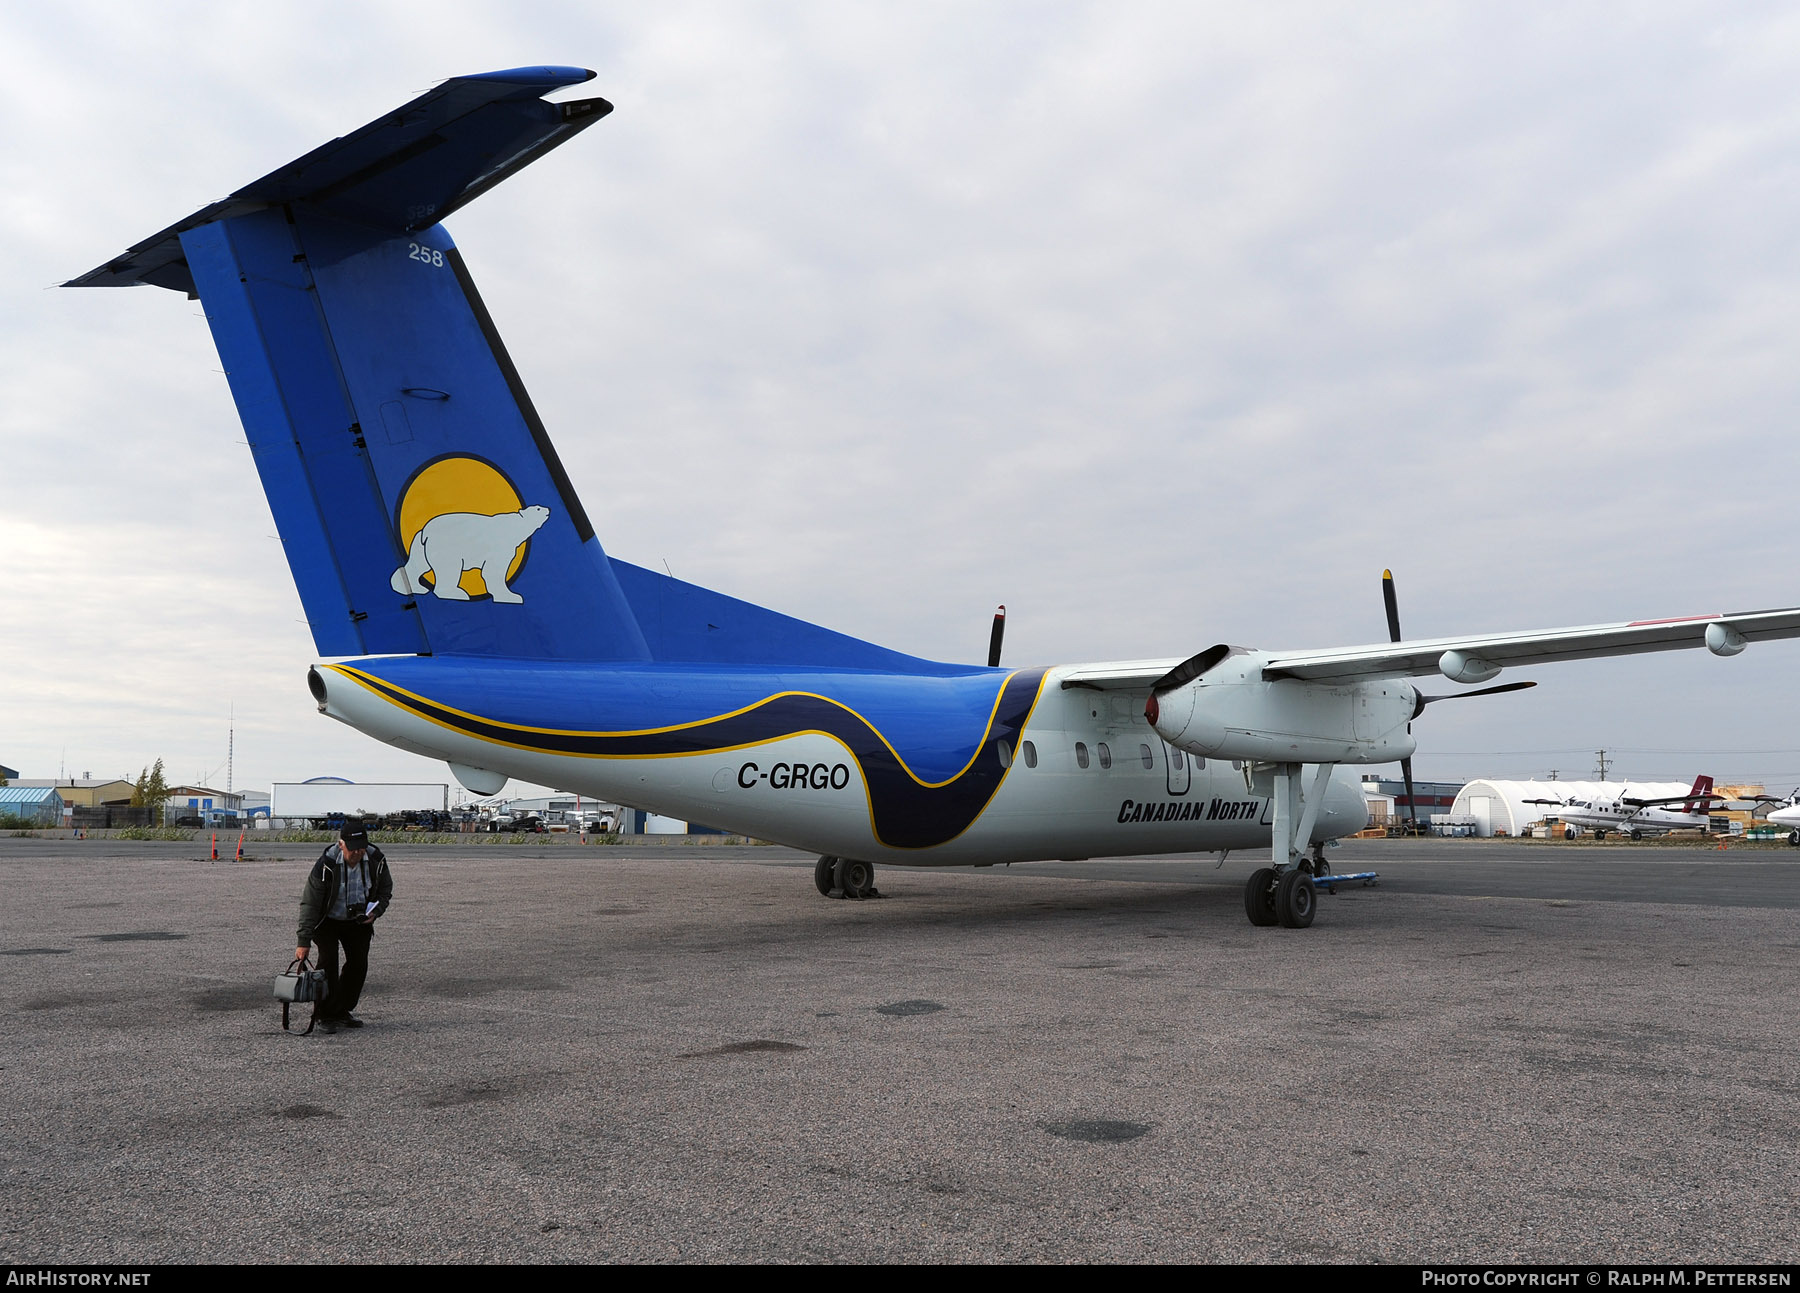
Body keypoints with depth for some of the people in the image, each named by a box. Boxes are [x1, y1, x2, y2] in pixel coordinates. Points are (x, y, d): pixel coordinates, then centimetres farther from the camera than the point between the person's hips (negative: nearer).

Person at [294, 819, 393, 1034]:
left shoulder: (376, 860, -17)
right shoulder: (326, 865, -29)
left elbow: (385, 889, 2)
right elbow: (310, 903, -26)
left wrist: (376, 911, -18)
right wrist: (304, 941, -28)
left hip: (358, 921, 4)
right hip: (328, 921, -4)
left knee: (359, 964, 1)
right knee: (328, 961, -16)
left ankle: (342, 1011, 17)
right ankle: (325, 1016, -6)